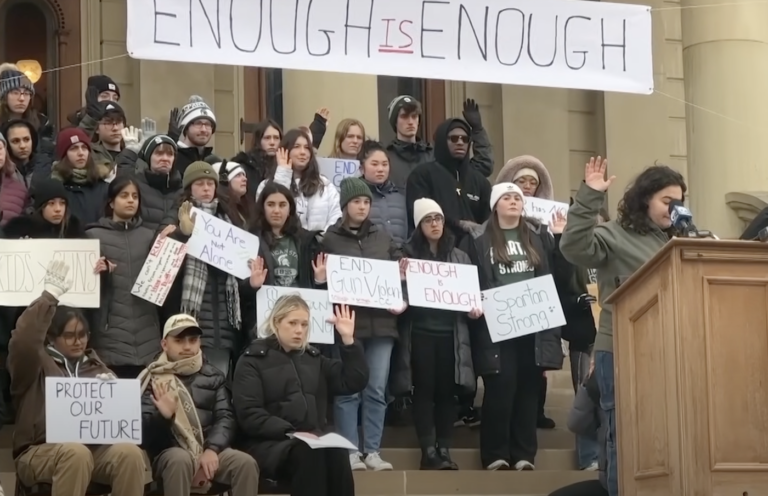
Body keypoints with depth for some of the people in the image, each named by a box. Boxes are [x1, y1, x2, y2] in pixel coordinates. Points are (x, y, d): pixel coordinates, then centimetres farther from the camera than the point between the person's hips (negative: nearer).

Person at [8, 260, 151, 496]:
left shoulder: (96, 367, 21)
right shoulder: (36, 364, 6)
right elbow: (24, 340, -16)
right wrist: (50, 295, -15)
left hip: (94, 447, 4)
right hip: (41, 452, -4)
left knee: (129, 452, -27)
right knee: (76, 453, -38)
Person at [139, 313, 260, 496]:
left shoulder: (213, 376, 16)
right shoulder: (153, 379, 6)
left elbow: (226, 418, 5)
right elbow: (143, 429, -2)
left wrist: (212, 449, -15)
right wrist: (162, 416, -25)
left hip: (209, 451, 3)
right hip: (170, 452, -3)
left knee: (246, 463, -25)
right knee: (180, 460, -38)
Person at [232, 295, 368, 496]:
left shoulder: (313, 358, 22)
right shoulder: (253, 360, 5)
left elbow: (354, 383, 15)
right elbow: (249, 415, -7)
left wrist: (348, 340, 8)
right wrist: (290, 433, -19)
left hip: (314, 441, 4)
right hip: (271, 443, -4)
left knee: (336, 452, -30)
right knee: (308, 453, -36)